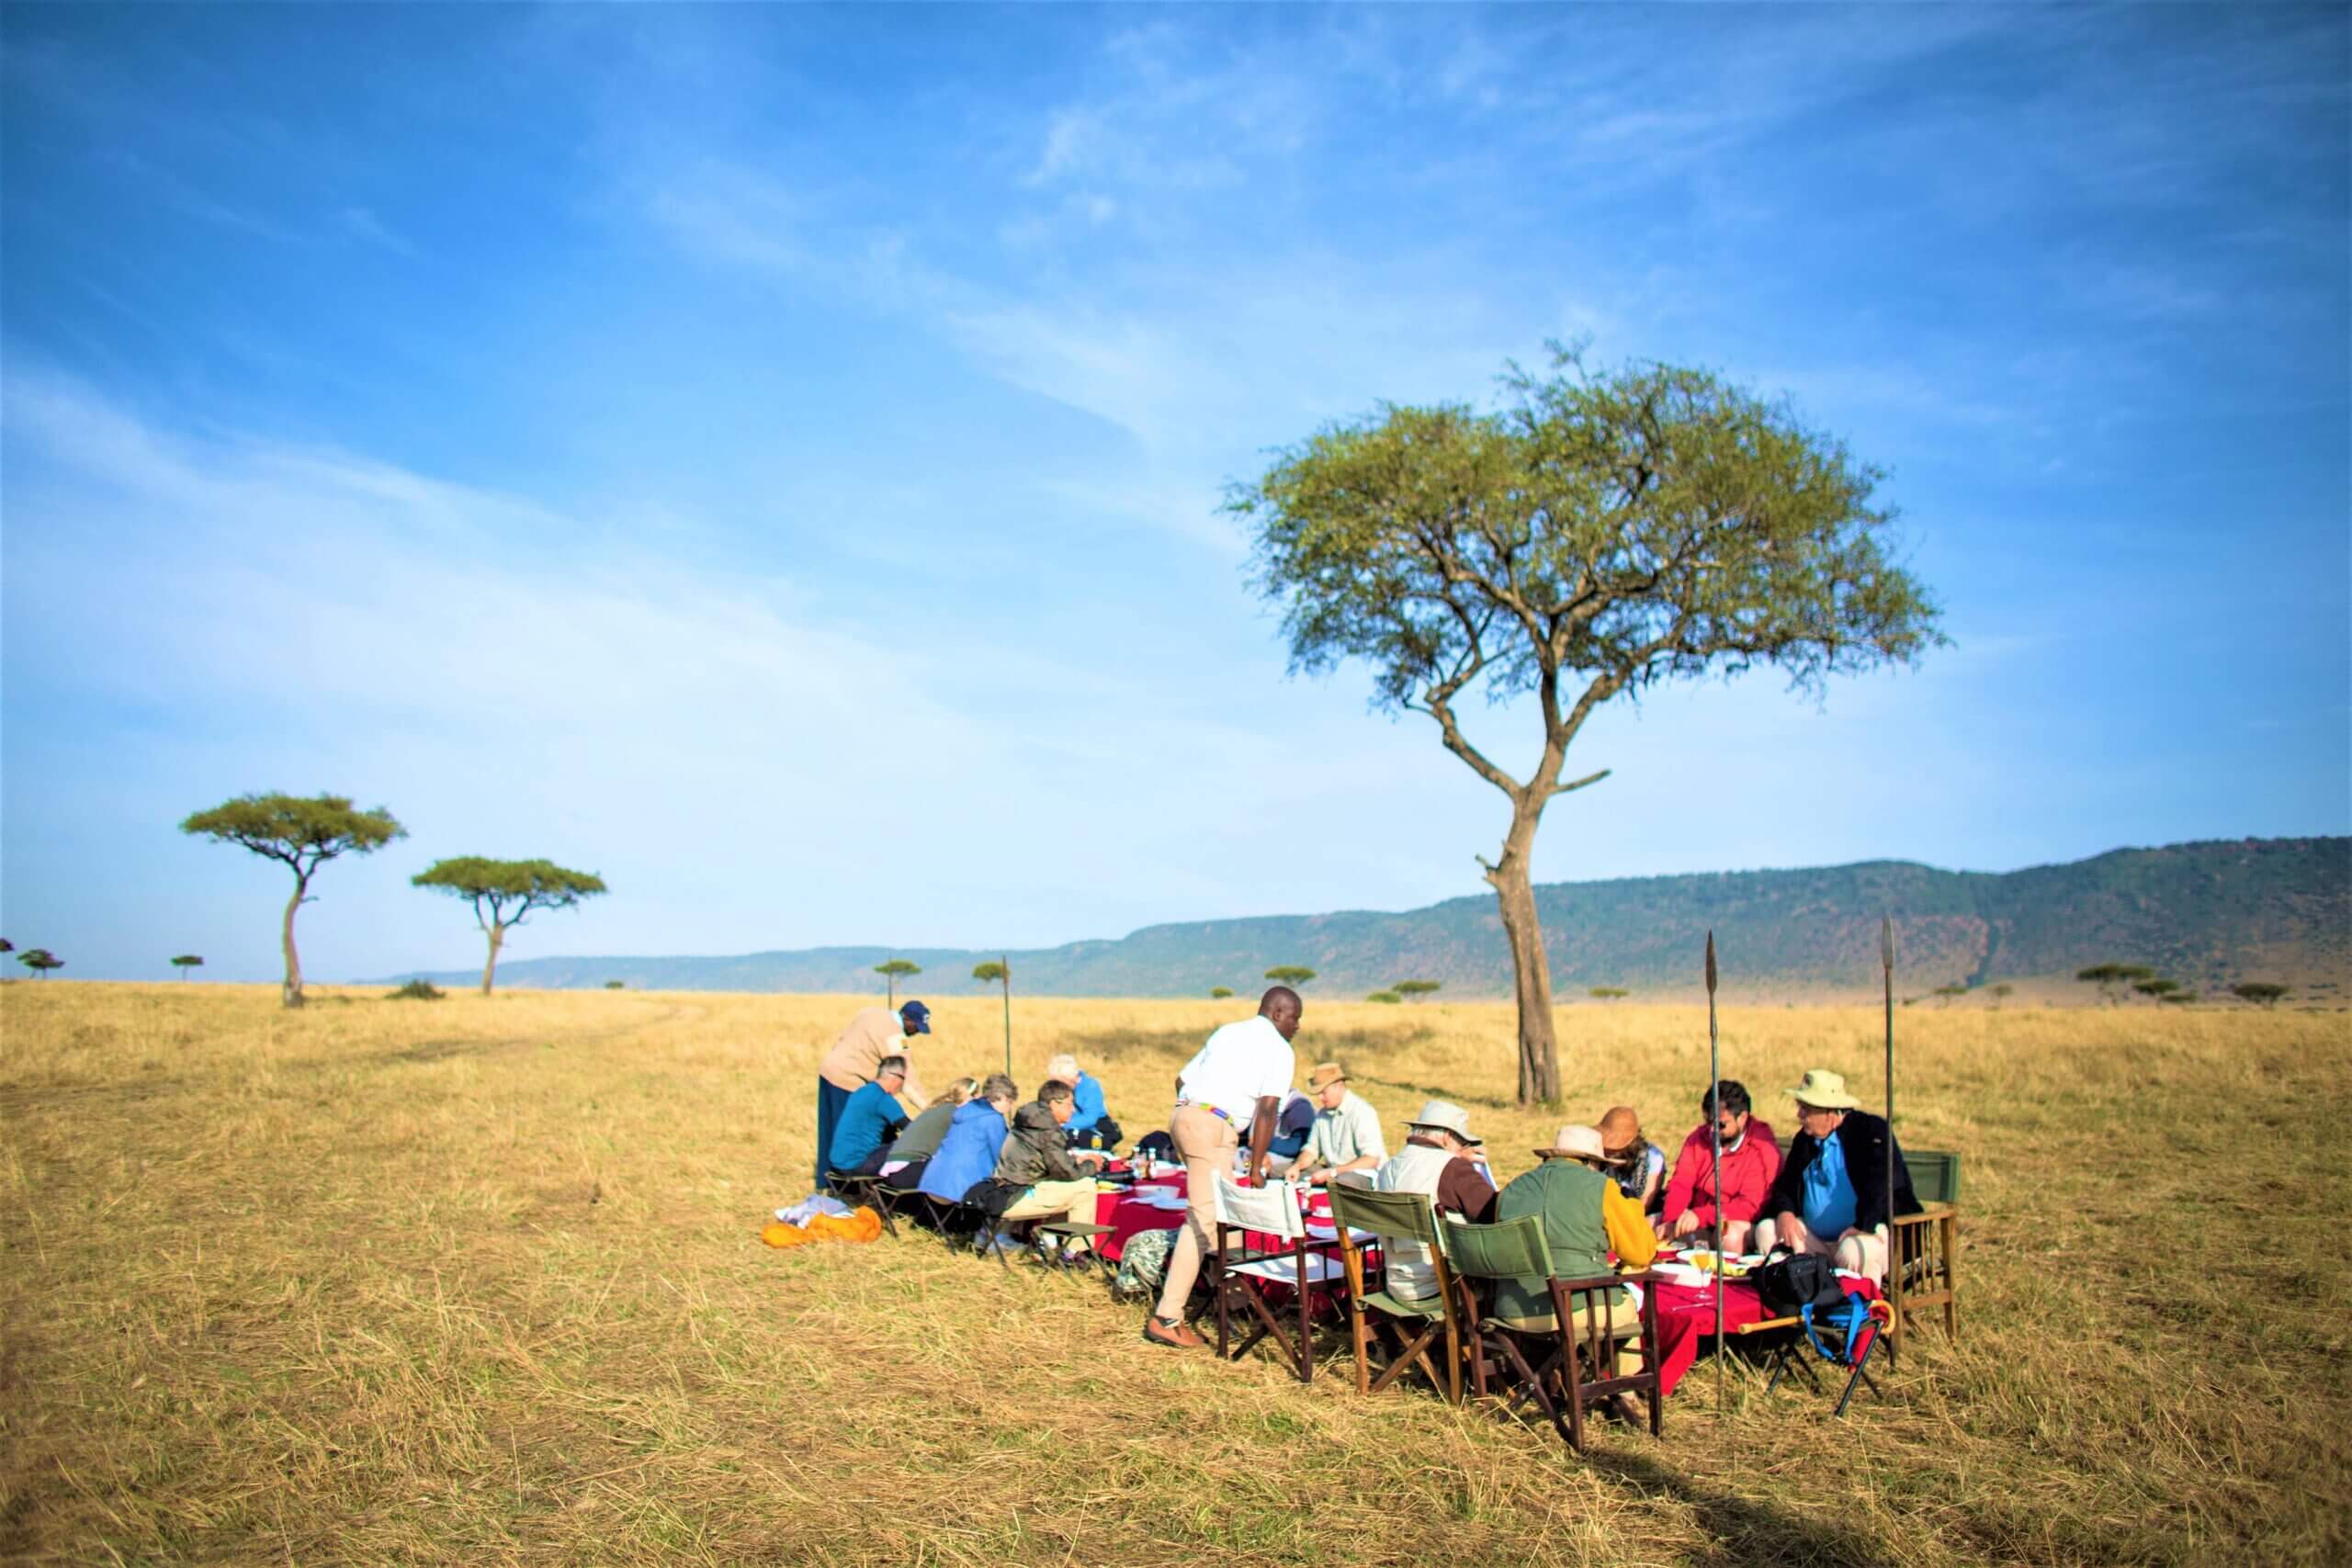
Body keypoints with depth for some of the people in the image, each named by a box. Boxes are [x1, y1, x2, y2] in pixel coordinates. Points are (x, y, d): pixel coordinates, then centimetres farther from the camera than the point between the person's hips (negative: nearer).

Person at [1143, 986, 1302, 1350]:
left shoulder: (1227, 1032, 23)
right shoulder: (1279, 1049, 1)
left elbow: (1182, 1079, 25)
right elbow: (1267, 1108, -11)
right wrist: (1256, 1167, -9)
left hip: (1182, 1114, 8)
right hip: (1213, 1127, -8)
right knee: (1204, 1220, -6)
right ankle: (1166, 1318, -9)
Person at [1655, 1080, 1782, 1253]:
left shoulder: (1764, 1149, -12)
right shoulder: (1699, 1137, 5)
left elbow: (1751, 1205, -20)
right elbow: (1680, 1183, 0)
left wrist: (1701, 1215, -30)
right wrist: (1670, 1220, -19)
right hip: (1696, 1220, 5)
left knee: (1731, 1236, -38)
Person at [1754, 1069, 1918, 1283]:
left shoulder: (1872, 1131, -10)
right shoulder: (1804, 1138, 12)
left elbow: (1883, 1183, -24)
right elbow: (1786, 1184, 16)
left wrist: (1864, 1227, -33)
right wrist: (1785, 1213, -6)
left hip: (1869, 1233, -6)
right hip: (1814, 1238, 7)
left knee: (1854, 1251, -37)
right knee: (1766, 1230, -10)